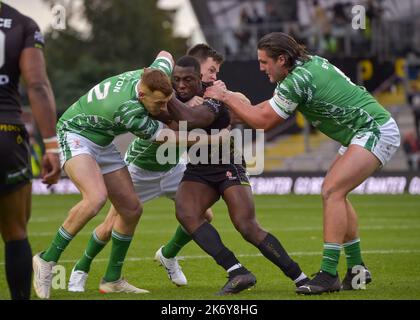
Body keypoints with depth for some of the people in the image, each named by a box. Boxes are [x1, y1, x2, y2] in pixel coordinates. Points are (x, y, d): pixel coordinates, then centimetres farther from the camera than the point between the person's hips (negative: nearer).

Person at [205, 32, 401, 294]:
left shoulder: (296, 81, -19)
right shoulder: (311, 62, 9)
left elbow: (263, 122, -12)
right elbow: (275, 105, 21)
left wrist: (226, 97, -4)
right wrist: (234, 108, 15)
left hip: (376, 132, -11)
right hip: (368, 132, 11)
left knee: (332, 191, -18)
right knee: (335, 192, 12)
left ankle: (329, 275, -22)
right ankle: (357, 269, 16)